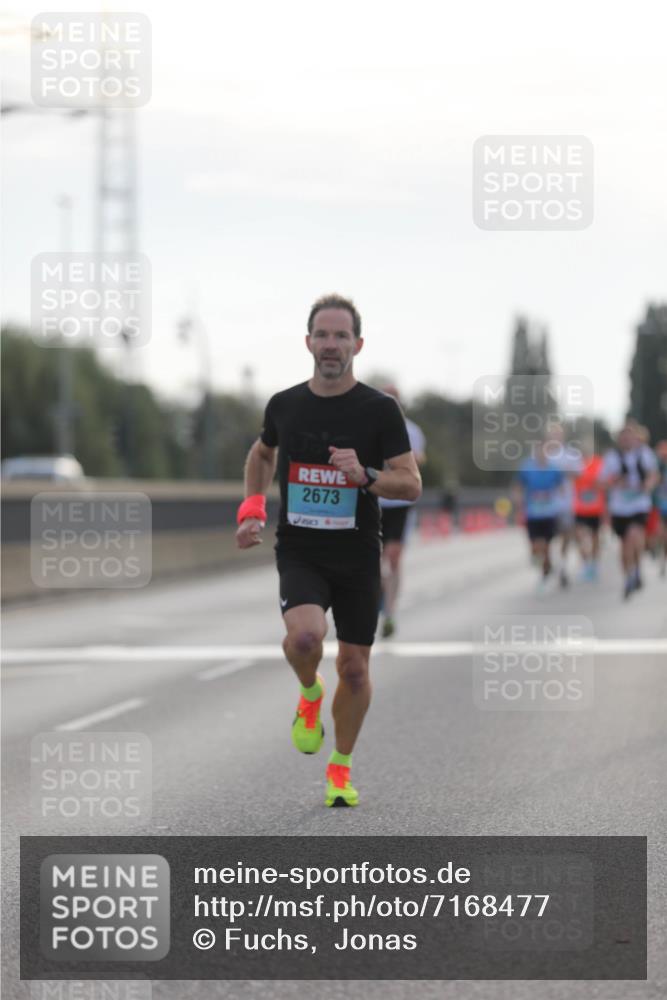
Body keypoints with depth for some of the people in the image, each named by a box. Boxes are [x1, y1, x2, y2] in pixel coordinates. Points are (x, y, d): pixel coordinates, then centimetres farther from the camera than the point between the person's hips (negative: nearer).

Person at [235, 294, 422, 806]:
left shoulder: (380, 409, -6)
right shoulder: (284, 405, 2)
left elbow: (411, 484, -8)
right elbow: (262, 453, 23)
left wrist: (365, 476, -26)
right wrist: (252, 507, 10)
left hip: (358, 557, 0)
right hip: (298, 553, 0)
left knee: (354, 667, 6)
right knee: (305, 635, -28)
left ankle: (341, 769, 27)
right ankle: (310, 695, 7)